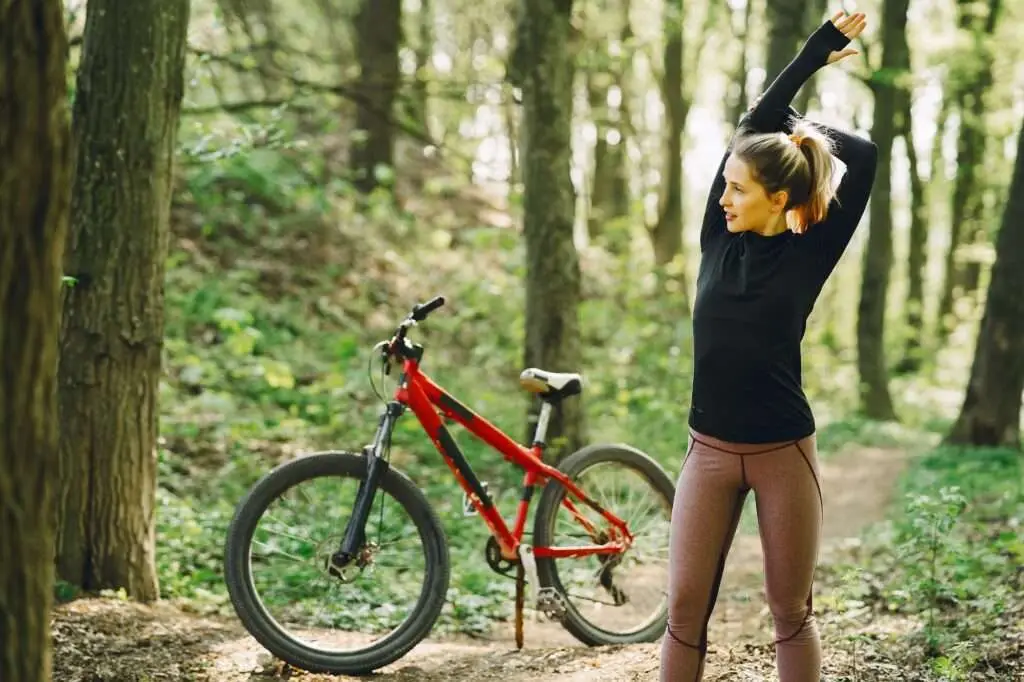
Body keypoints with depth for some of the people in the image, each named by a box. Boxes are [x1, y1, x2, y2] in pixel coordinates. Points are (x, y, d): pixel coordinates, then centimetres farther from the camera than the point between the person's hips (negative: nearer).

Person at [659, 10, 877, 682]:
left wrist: (802, 130, 8)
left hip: (785, 452, -2)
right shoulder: (719, 241, 3)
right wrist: (815, 51, 10)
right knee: (686, 609, 0)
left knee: (792, 610, 7)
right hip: (710, 450, 3)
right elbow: (748, 130, 4)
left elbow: (865, 155, -9)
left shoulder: (809, 254, -4)